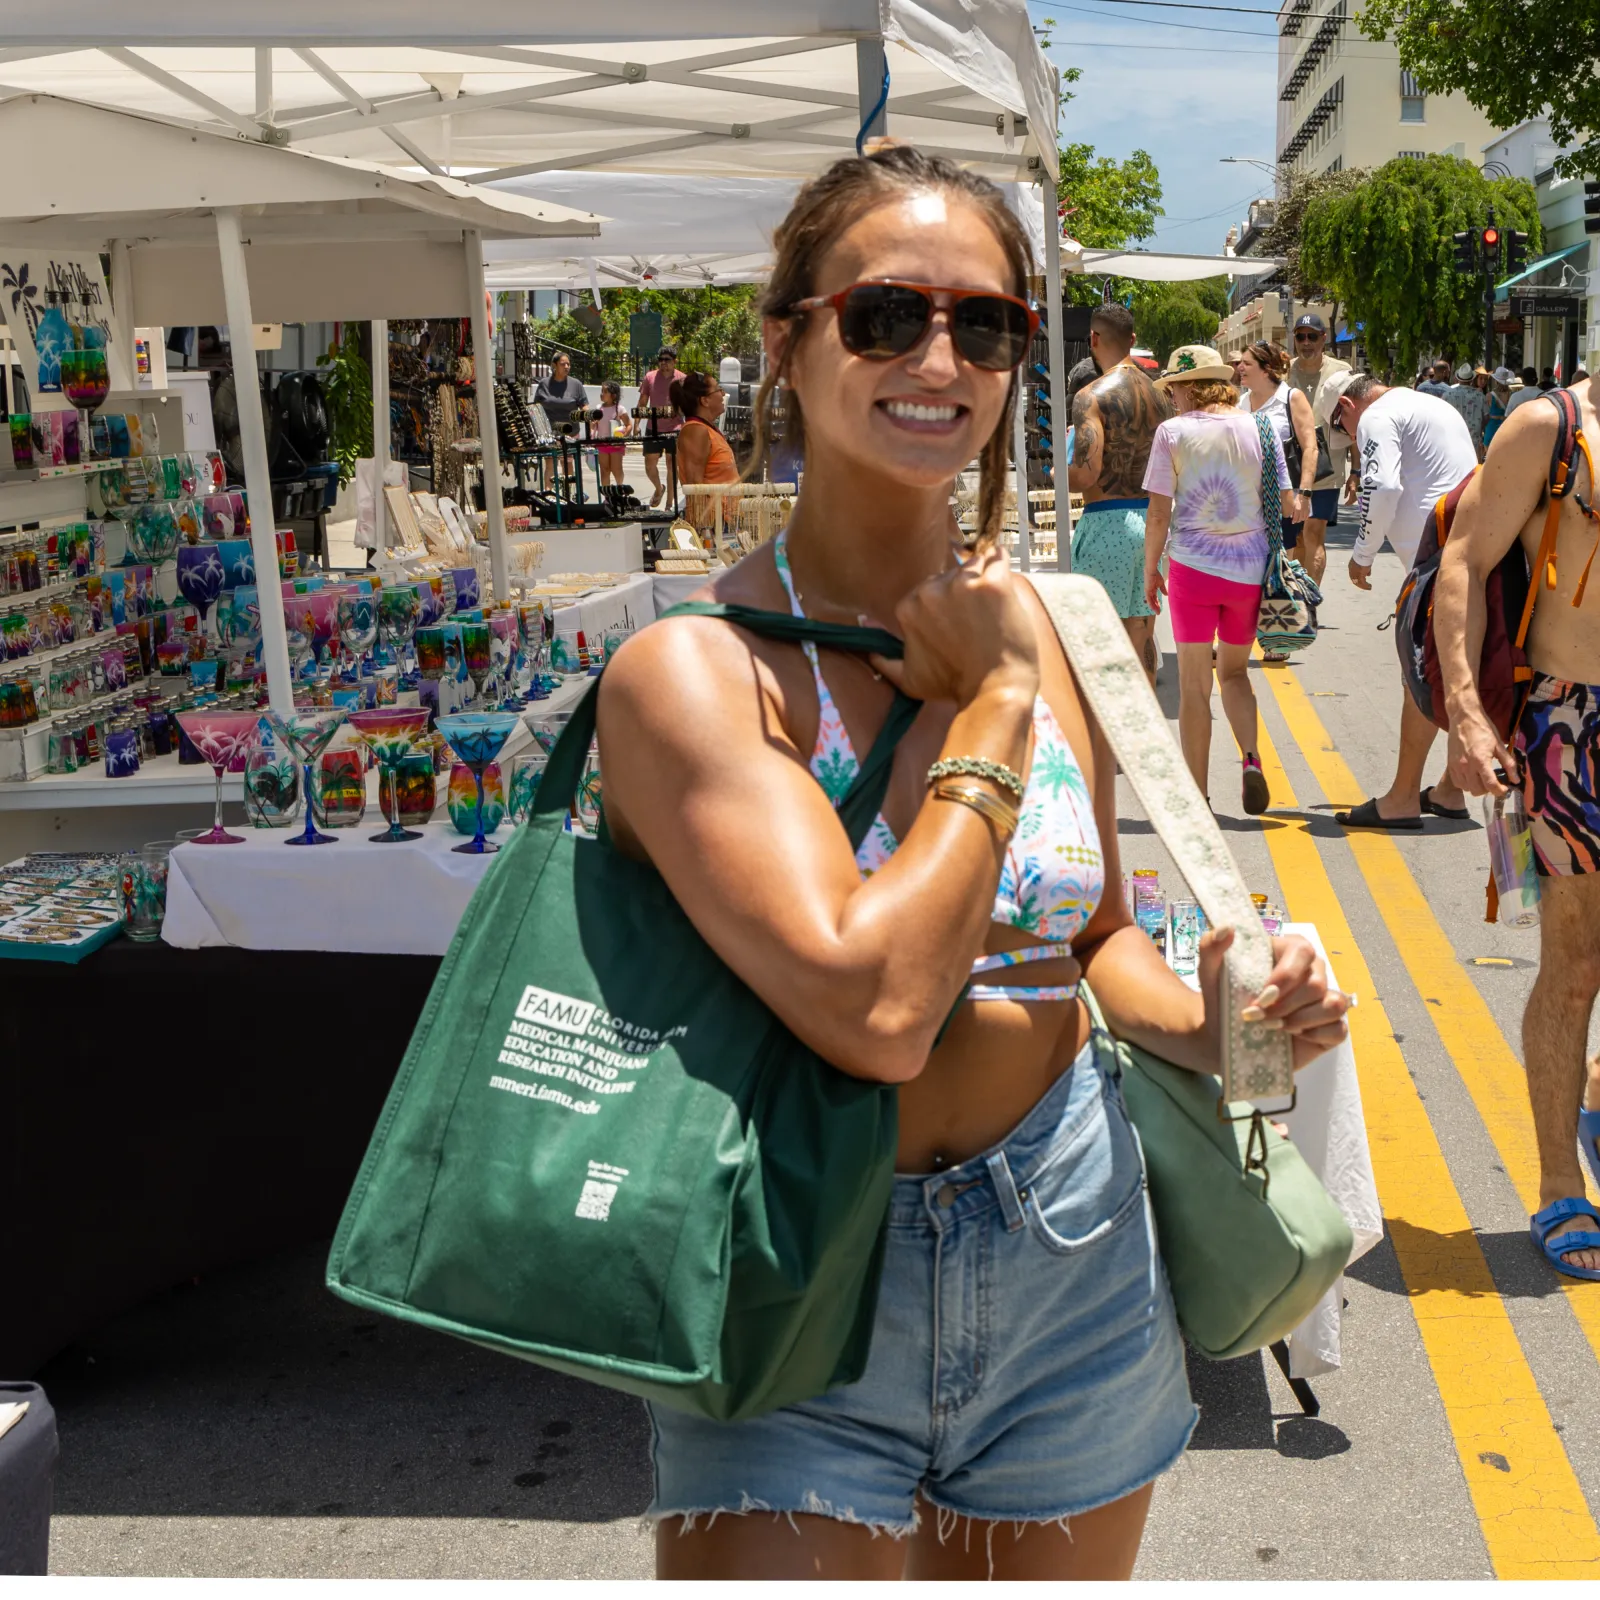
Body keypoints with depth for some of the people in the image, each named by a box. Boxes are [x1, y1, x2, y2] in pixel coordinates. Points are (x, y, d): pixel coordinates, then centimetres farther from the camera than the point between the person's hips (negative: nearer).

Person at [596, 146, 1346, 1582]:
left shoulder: (1050, 630, 0)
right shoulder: (694, 668, -17)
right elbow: (872, 1005, -29)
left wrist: (1211, 1027, -7)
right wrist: (994, 695, -18)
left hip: (1074, 1270, 5)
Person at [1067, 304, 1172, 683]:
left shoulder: (1092, 396, -13)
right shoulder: (1157, 396, 10)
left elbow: (1086, 474, -23)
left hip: (1106, 522, -7)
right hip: (1150, 518, 7)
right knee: (1142, 633, 14)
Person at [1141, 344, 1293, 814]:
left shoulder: (1172, 432, -5)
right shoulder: (1260, 430, 1)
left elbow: (1158, 514, -6)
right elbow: (1288, 506, 1)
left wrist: (1150, 569, 6)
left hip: (1193, 565, -3)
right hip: (1249, 567, 3)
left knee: (1194, 683, 7)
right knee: (1234, 672, 20)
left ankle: (1197, 795, 9)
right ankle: (1250, 759, -4)